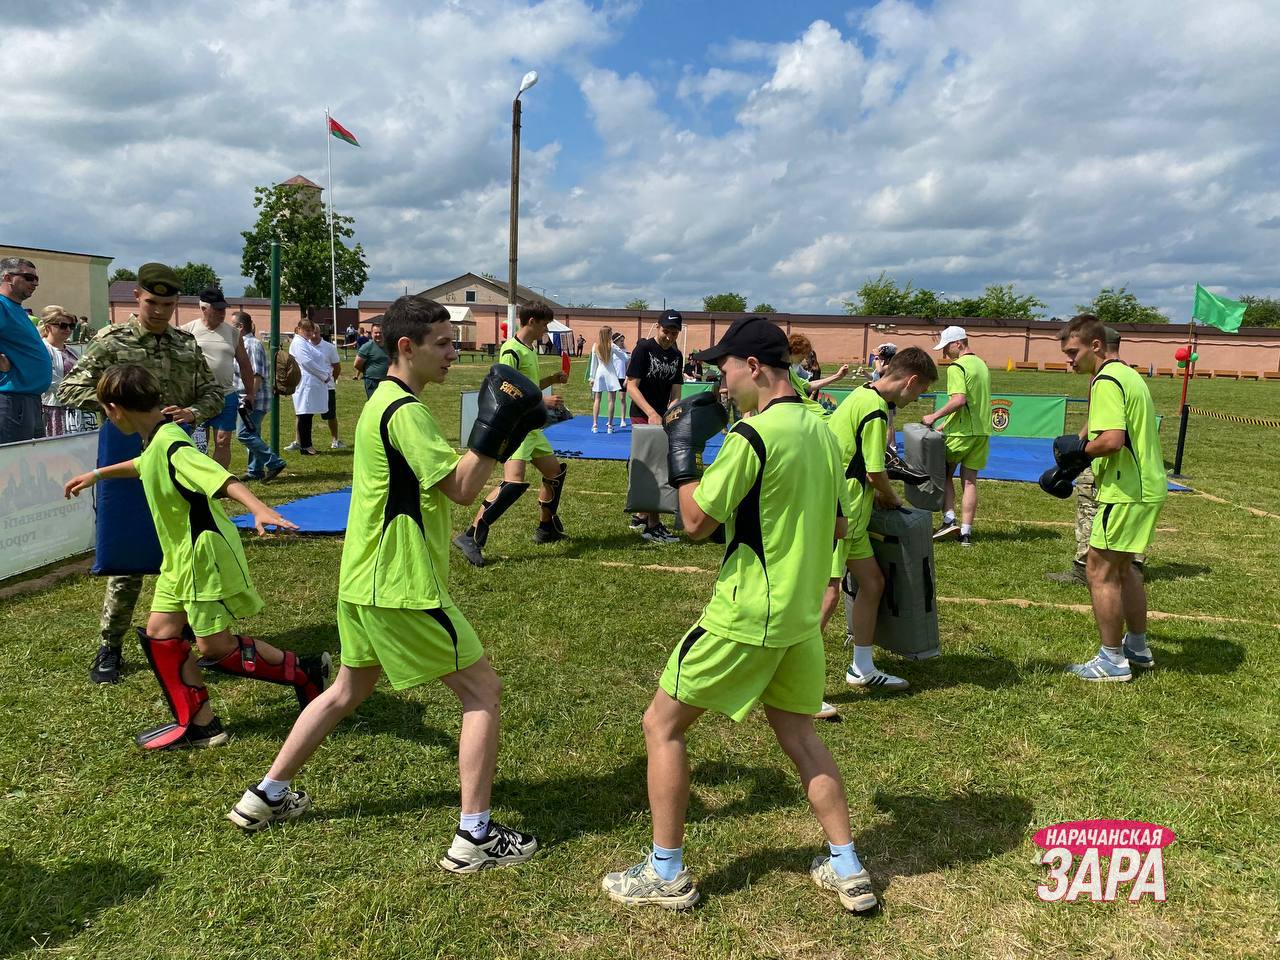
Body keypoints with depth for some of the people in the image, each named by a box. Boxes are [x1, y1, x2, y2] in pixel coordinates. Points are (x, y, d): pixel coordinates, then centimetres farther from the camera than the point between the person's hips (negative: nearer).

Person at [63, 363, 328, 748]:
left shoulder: (171, 445, -23)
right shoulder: (157, 441, 7)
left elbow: (223, 480, -38)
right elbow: (142, 465, 33)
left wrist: (259, 509, -55)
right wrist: (95, 475, 46)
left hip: (206, 554, -10)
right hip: (182, 557, 10)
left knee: (215, 648, -5)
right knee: (160, 633, 10)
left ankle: (304, 672, 8)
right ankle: (198, 724, 18)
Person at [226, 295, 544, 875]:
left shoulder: (382, 402, 13)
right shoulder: (405, 411, -18)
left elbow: (442, 479, 15)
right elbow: (461, 489, -21)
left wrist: (502, 431, 7)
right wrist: (495, 425, -20)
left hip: (364, 580, 10)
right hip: (401, 587, -10)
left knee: (349, 690, 26)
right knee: (483, 691, -1)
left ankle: (266, 796, 38)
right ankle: (475, 837, 4)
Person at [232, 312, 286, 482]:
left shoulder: (253, 344, -14)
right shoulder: (243, 344, 18)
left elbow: (258, 374, -21)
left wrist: (250, 397, -24)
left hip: (255, 399, -10)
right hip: (248, 399, 10)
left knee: (244, 434, -13)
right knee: (252, 435, 13)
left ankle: (275, 462, -10)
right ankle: (256, 470, 19)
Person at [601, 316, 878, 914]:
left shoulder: (753, 435, -19)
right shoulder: (821, 430, 6)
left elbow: (696, 522, -14)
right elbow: (838, 524, 14)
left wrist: (682, 449, -4)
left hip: (744, 617, -8)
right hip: (801, 616, 8)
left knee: (663, 725, 7)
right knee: (798, 735, 22)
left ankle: (666, 874, 16)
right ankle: (846, 870, 27)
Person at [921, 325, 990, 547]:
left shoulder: (957, 367, -12)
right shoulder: (982, 365, 16)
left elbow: (959, 400, -25)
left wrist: (934, 416, -17)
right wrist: (948, 424, 20)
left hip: (962, 432, -7)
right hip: (982, 431, 7)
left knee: (944, 473, 10)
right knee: (970, 480, 8)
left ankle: (949, 519, 0)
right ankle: (966, 532, 8)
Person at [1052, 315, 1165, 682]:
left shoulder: (1106, 381, -17)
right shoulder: (1127, 373, 15)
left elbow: (1111, 440, -28)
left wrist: (1078, 449, -10)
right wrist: (1078, 456, 14)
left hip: (1125, 492, -10)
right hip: (1148, 486, 10)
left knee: (1101, 570, -1)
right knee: (1122, 568, 21)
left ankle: (1113, 661, 7)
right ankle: (1137, 647, 33)